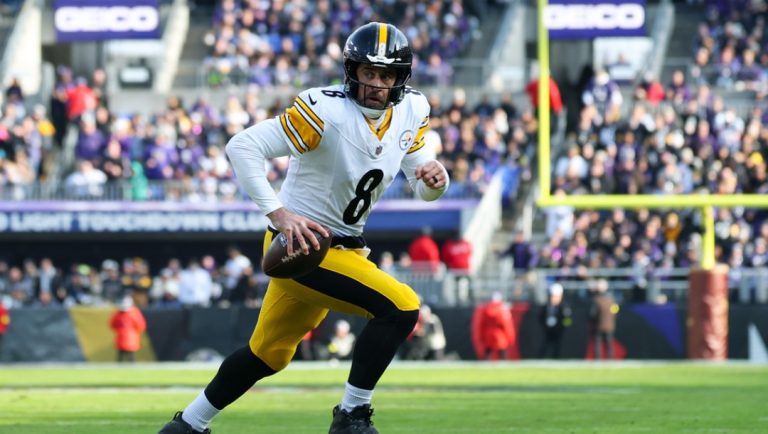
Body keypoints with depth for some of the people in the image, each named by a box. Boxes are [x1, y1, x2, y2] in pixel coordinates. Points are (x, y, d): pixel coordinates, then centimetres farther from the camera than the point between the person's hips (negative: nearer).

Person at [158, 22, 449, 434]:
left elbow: (424, 189, 6)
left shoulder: (410, 111, -1)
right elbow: (243, 146, -27)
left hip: (342, 246, 8)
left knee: (269, 354, 20)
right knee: (399, 306, -22)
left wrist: (434, 176, -19)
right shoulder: (327, 110, -24)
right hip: (300, 246, -8)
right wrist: (278, 214, -35)